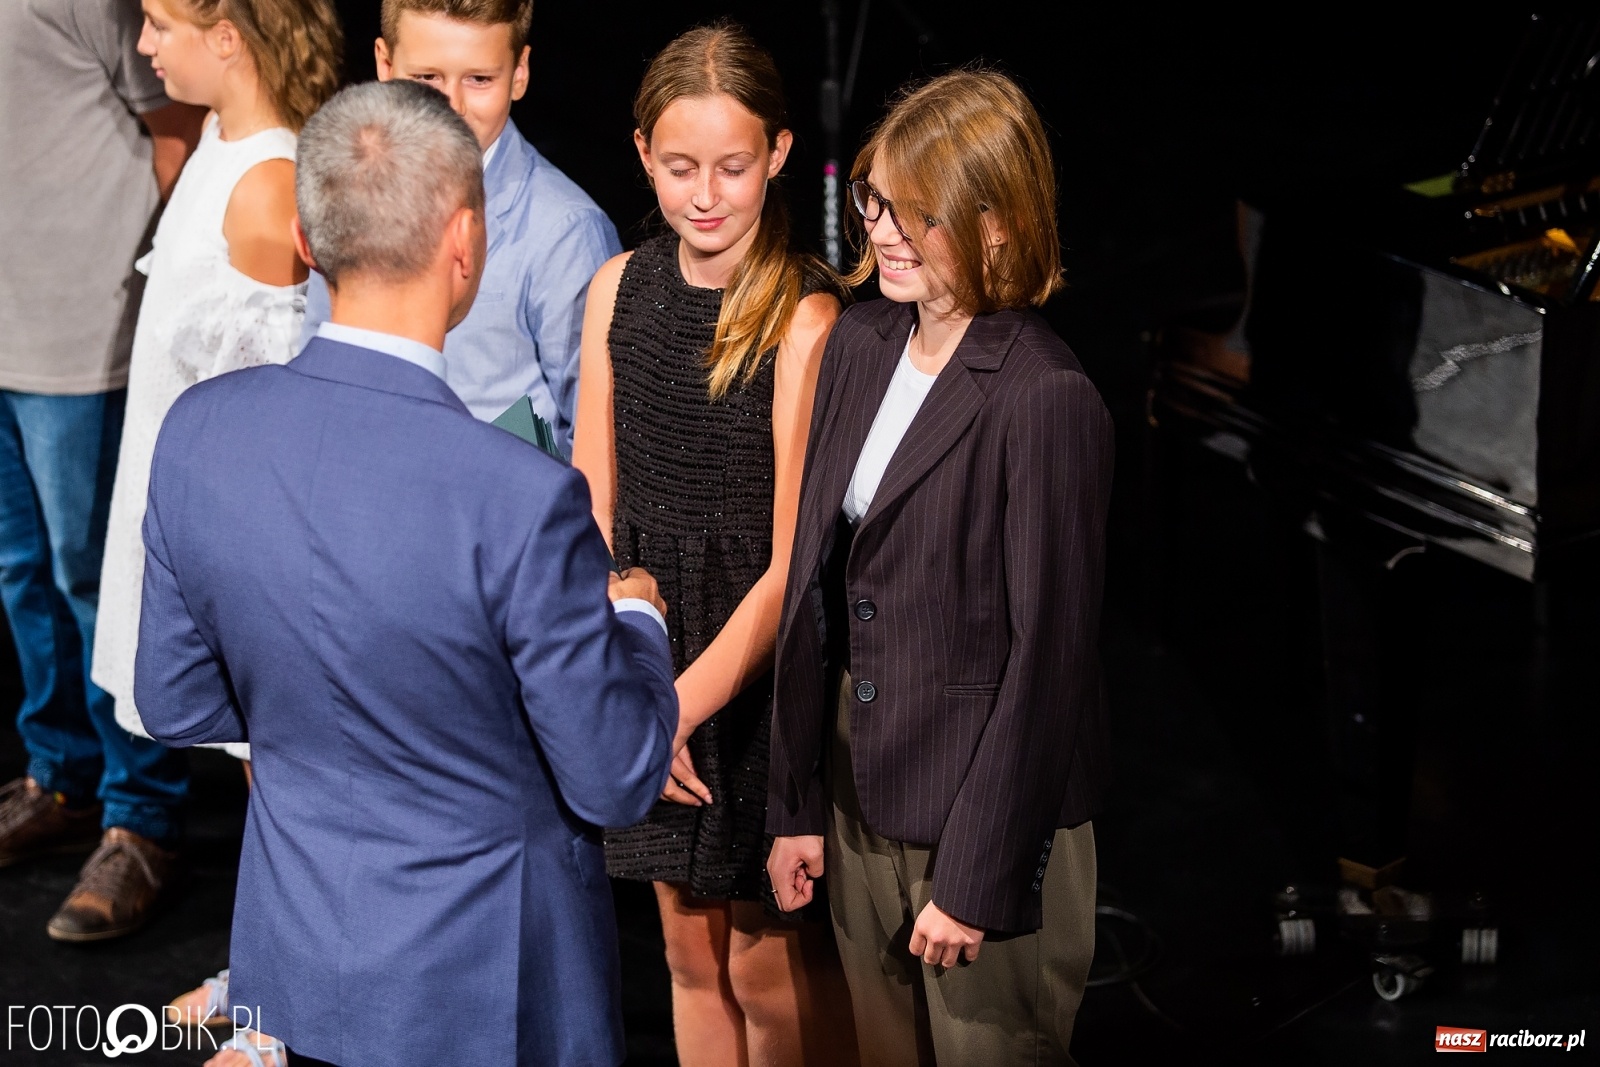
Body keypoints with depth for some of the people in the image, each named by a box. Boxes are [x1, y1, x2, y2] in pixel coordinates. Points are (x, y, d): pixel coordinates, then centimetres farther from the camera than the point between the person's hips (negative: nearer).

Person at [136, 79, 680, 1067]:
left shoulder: (198, 432, -13)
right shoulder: (522, 500, -30)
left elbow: (179, 707, -1)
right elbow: (615, 782, -19)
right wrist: (637, 620, -1)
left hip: (295, 951, 5)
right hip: (479, 981, -5)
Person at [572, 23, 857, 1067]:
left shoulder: (805, 319, -19)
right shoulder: (622, 288, -1)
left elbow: (792, 558, -18)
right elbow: (593, 502, 2)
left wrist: (682, 705, -22)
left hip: (760, 666, -5)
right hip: (649, 640, 5)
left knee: (768, 967, 8)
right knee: (692, 952, 18)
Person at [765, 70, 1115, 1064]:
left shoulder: (1046, 401, -19)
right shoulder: (860, 345, 4)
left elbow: (1047, 656, -17)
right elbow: (820, 581, 7)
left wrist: (975, 876, -15)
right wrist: (797, 803, 9)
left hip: (989, 814, -7)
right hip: (863, 800, 7)